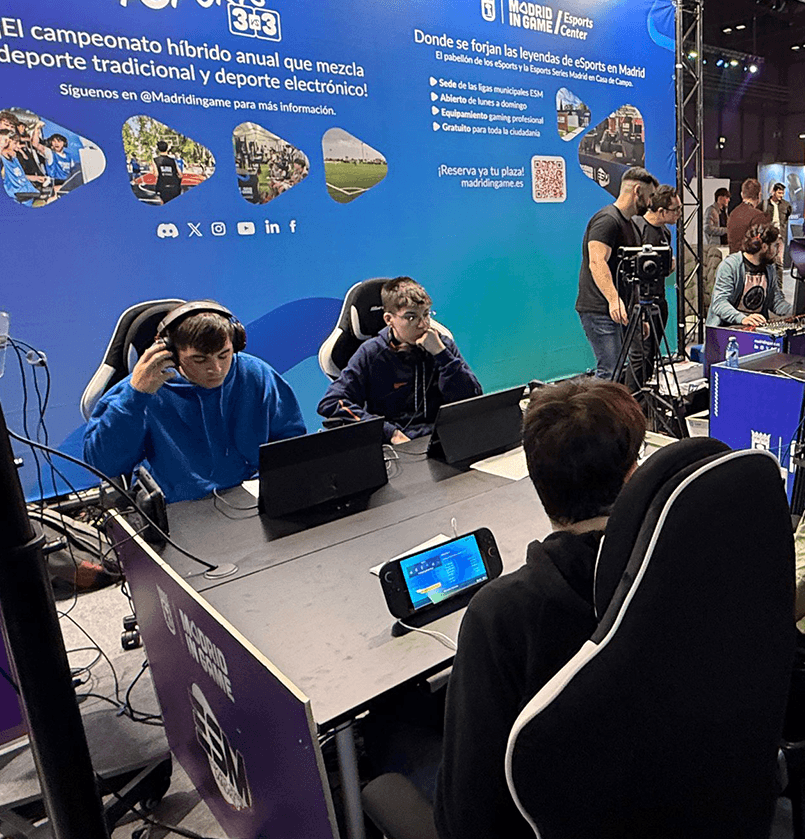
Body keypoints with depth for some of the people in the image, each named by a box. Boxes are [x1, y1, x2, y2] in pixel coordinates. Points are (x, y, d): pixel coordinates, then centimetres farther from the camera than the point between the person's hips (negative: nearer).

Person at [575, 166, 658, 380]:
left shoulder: (630, 224, 22)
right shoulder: (607, 220, -11)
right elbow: (597, 263, -23)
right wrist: (614, 299, -34)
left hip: (617, 312, 10)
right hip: (600, 311, -10)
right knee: (610, 372, -14)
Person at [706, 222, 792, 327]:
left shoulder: (769, 268, 16)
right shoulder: (729, 266, -10)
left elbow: (777, 301, 21)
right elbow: (719, 303, -20)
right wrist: (742, 319, -36)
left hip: (757, 326, 7)